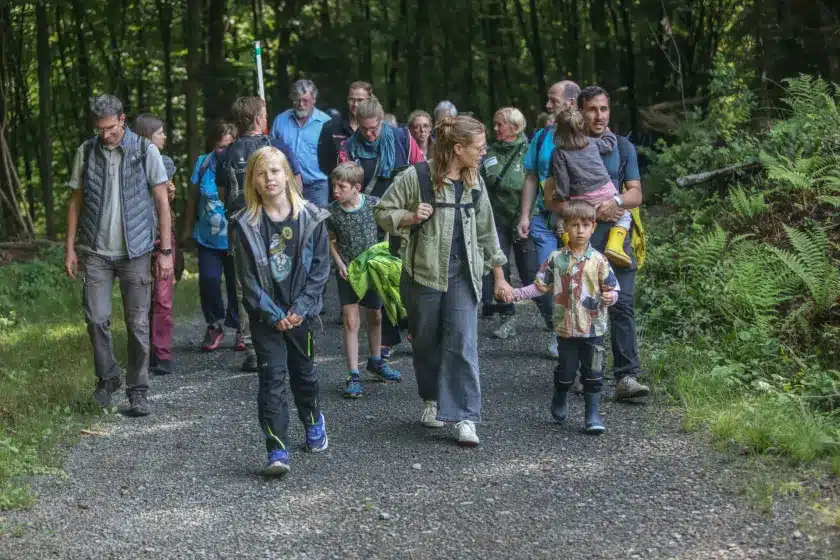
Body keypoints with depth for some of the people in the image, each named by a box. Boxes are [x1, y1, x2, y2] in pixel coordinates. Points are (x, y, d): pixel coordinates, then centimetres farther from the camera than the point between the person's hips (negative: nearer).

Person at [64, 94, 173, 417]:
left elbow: (162, 202, -2)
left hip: (135, 251, -2)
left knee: (137, 324, 1)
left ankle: (138, 392, 11)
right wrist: (70, 247, 4)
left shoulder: (145, 151, -4)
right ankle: (107, 378, 19)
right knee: (96, 319, -3)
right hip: (96, 251, 2)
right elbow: (76, 201, 9)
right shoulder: (86, 152, 3)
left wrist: (165, 250, -5)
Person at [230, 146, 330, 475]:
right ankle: (277, 450, -9)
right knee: (272, 377, -8)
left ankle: (313, 422, 45)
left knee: (304, 371, 18)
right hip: (265, 315, -1)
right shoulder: (245, 225, -6)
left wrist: (299, 308, -11)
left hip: (301, 311, 1)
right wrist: (274, 314, -12)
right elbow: (248, 277, -6)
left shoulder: (311, 218, -4)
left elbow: (320, 268, -4)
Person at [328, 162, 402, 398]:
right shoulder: (332, 212, -13)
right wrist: (339, 263, -9)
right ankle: (353, 376, -3)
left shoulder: (374, 204, -14)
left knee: (375, 317, 19)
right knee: (351, 321, -7)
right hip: (347, 272, -2)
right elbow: (330, 241, 2)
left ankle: (376, 361, 41)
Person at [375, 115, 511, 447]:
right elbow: (382, 212, 0)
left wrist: (499, 277, 17)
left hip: (463, 274, 2)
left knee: (463, 344, -9)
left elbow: (486, 231, 16)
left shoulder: (475, 183, 8)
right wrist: (411, 217, -19)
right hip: (423, 272, -2)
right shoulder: (416, 177, -8)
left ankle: (466, 417, -9)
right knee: (426, 342, 10)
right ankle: (432, 400, 33)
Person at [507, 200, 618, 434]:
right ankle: (559, 402, 36)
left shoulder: (598, 260, -4)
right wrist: (517, 293, -2)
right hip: (566, 327, 1)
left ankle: (593, 414, 12)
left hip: (593, 328, -1)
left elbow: (612, 288, -1)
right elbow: (541, 285, 6)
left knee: (593, 372, 2)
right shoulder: (556, 259, -1)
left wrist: (610, 297, -23)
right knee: (566, 370, 9)